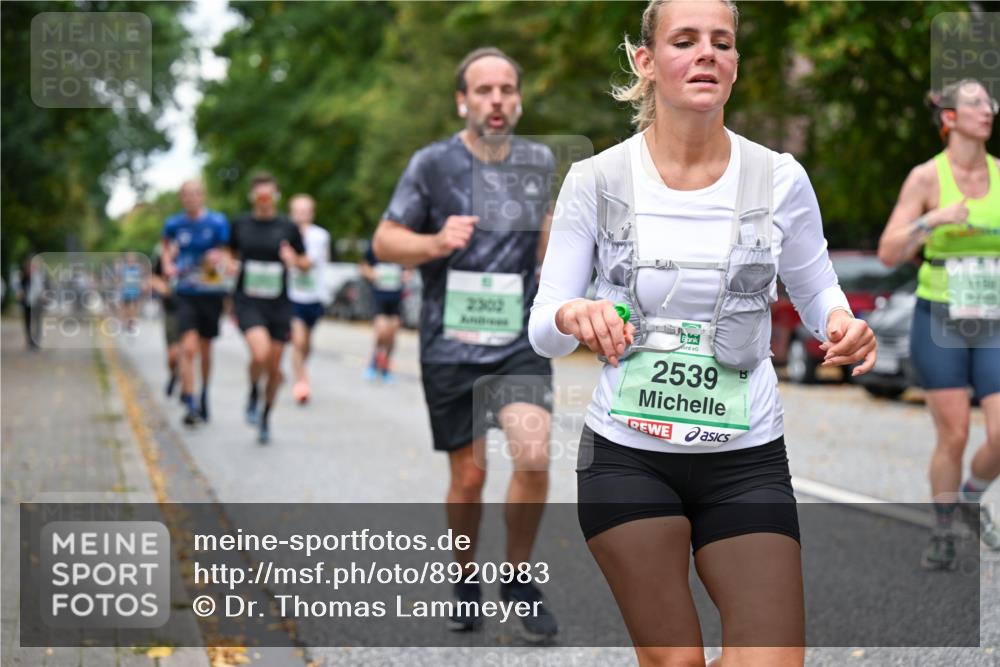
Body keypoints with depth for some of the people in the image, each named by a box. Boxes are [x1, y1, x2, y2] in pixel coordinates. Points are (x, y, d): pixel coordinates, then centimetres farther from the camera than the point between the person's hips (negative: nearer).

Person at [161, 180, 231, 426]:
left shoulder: (217, 222, -6)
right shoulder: (174, 224, 1)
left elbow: (227, 256, -2)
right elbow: (166, 245, 23)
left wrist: (219, 259, -24)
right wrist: (168, 264, 6)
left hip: (212, 292, 0)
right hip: (186, 293, 0)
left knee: (205, 350, 12)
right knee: (189, 348, -14)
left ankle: (204, 394, 36)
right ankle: (189, 405, -13)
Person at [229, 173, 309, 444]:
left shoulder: (288, 227, 2)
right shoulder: (241, 224, 4)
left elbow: (306, 264, 9)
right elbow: (232, 254, 20)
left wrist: (294, 259, -13)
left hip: (278, 304, 1)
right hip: (248, 302, -1)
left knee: (274, 367, 5)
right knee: (260, 354, -25)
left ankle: (265, 416, 29)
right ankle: (253, 394, 6)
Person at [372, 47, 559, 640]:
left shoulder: (540, 161, 6)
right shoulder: (433, 164, -4)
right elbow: (385, 240, 0)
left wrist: (557, 234, 3)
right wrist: (437, 242, -17)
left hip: (520, 340, 2)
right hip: (451, 344, -1)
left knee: (534, 457, -16)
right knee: (469, 476, 3)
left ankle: (519, 575, 7)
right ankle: (466, 581, 28)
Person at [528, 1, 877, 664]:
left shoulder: (780, 179, -3)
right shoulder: (595, 180, -5)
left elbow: (817, 291, 12)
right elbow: (542, 328, -2)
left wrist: (842, 324, -12)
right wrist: (572, 316, -26)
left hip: (747, 460, 1)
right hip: (626, 455, -1)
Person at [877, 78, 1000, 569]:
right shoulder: (925, 177, -6)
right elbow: (889, 253, -10)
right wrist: (932, 220, -24)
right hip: (939, 322, -3)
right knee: (953, 437, -3)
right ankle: (942, 535, 19)